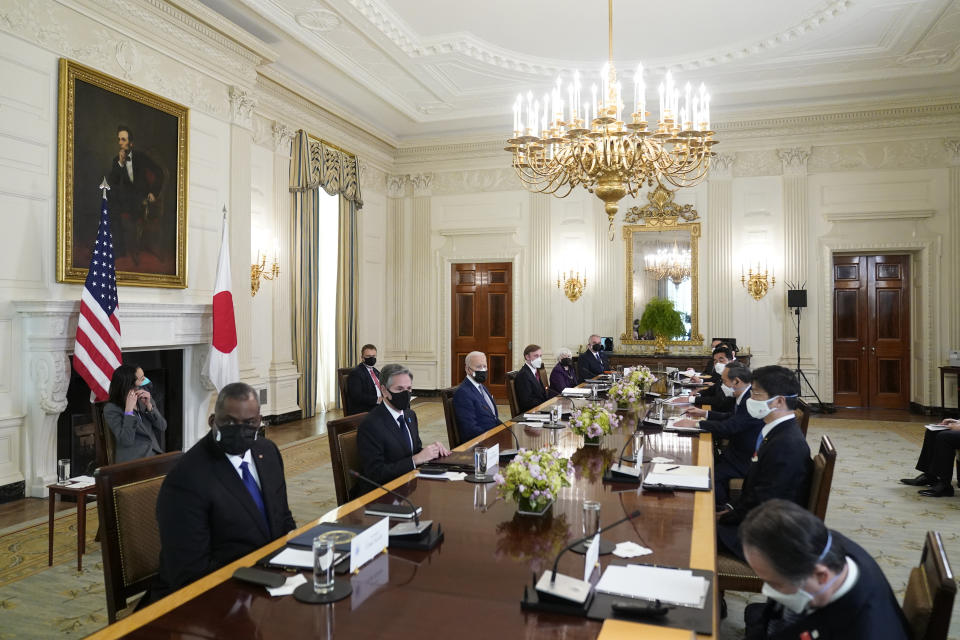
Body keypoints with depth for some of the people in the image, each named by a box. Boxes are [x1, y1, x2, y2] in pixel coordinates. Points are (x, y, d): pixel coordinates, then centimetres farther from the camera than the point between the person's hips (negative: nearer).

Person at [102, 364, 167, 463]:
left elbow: (163, 427, 5)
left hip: (156, 455, 5)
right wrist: (129, 409, -17)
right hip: (133, 460, -5)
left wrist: (149, 405, -8)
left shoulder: (145, 396, 9)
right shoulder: (111, 409, -4)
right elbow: (126, 441, -14)